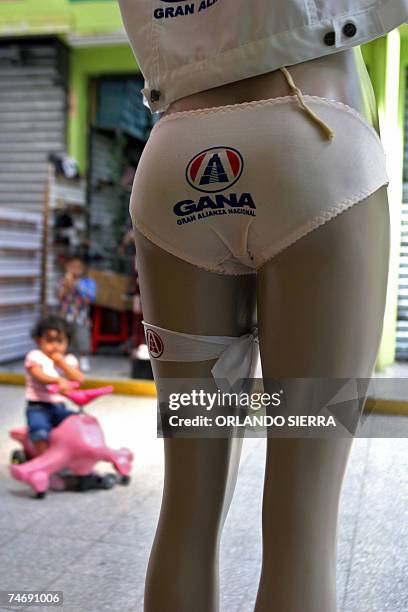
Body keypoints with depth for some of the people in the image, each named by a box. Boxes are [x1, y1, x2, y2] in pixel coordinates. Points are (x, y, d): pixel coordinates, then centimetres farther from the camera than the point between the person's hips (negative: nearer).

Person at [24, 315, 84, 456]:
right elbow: (40, 377, -23)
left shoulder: (69, 359, 9)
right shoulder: (35, 357, -5)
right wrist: (58, 380, -42)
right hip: (38, 407, -5)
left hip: (59, 407, 5)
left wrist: (61, 363, -13)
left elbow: (79, 379, -5)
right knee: (40, 431, -31)